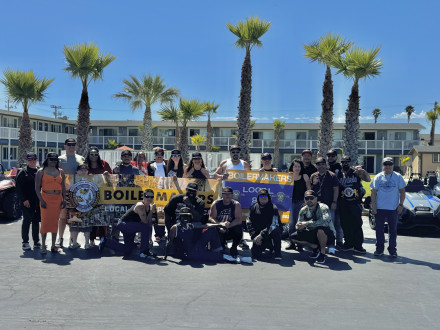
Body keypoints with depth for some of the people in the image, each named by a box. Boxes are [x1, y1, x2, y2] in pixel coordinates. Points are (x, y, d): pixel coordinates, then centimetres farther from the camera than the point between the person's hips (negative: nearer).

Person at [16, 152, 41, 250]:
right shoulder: (23, 172, -1)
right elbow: (18, 187, -5)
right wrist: (24, 200, -12)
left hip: (38, 201, 4)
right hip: (27, 202, -4)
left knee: (36, 221, 10)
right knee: (27, 221, 1)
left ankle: (36, 241, 18)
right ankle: (25, 242, 10)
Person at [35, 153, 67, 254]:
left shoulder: (61, 172, 14)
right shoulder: (41, 172, 3)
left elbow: (63, 187, 15)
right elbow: (37, 188, -2)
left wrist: (64, 199, 5)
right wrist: (41, 200, -12)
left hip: (58, 199, 3)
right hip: (46, 198, -3)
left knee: (55, 222, 6)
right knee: (45, 222, -5)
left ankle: (53, 245, 14)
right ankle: (43, 246, 4)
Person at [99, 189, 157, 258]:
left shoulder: (149, 206, 0)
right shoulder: (140, 206, -25)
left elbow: (149, 223, 2)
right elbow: (145, 222, -31)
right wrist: (151, 210, -27)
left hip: (130, 226, 9)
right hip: (123, 224, -9)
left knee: (127, 251, 16)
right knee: (145, 227, -31)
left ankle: (105, 242, 31)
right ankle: (144, 251, -19)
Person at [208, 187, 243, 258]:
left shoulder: (236, 204, -7)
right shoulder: (215, 204, -5)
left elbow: (239, 219, -17)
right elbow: (211, 218, -12)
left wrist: (228, 225, -32)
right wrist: (221, 224, -31)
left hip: (231, 230, -1)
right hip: (219, 230, 1)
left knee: (239, 229, -32)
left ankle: (234, 248, -4)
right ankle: (222, 245, 8)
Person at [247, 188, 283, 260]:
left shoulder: (273, 208, -10)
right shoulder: (254, 208, 2)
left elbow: (273, 225, -22)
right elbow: (250, 223, -1)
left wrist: (261, 235, -28)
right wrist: (254, 236, -15)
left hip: (270, 233, -3)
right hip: (258, 234, 3)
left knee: (275, 230, -37)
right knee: (255, 254, -11)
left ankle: (277, 253, -19)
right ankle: (269, 246, 23)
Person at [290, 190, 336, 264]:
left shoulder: (323, 208, -20)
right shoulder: (303, 210, -2)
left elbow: (324, 221, -39)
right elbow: (299, 228, 0)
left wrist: (306, 224, -38)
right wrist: (299, 226, -25)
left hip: (328, 236, -6)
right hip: (313, 235, 6)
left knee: (320, 229, -39)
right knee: (293, 237, -7)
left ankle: (322, 253, -14)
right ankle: (316, 248, 9)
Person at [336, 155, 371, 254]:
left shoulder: (356, 172, 4)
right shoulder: (338, 174, 9)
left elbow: (368, 180, -1)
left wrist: (363, 171, -19)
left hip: (355, 202, -2)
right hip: (343, 203, 2)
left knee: (357, 224, -2)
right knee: (345, 224, 7)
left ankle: (358, 245, 5)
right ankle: (348, 243, 20)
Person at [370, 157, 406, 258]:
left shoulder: (398, 177, 3)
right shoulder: (378, 177, 5)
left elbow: (402, 192, 5)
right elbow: (374, 192, 5)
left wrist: (401, 204, -3)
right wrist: (373, 204, -3)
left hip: (393, 208, -1)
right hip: (379, 208, 1)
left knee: (393, 230, 6)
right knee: (379, 229, 6)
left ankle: (392, 249, 17)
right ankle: (379, 249, 17)